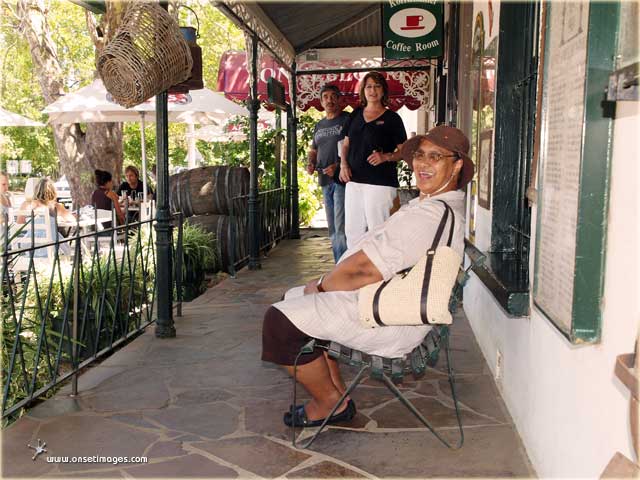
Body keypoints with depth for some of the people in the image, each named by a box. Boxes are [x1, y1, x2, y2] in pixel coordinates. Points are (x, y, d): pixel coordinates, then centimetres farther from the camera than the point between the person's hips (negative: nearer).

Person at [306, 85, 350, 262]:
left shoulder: (348, 120, -3)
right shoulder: (319, 126, 20)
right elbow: (313, 150, 29)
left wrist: (339, 166, -20)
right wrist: (310, 164, 7)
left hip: (342, 179, -8)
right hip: (325, 181, 8)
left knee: (341, 227, -13)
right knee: (332, 229, 11)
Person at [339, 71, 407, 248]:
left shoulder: (392, 118, 0)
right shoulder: (356, 115, 13)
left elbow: (403, 150, 1)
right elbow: (346, 143, 19)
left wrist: (386, 157, -17)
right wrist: (343, 164, 1)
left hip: (381, 182, -5)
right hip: (354, 180, 5)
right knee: (352, 230, 10)